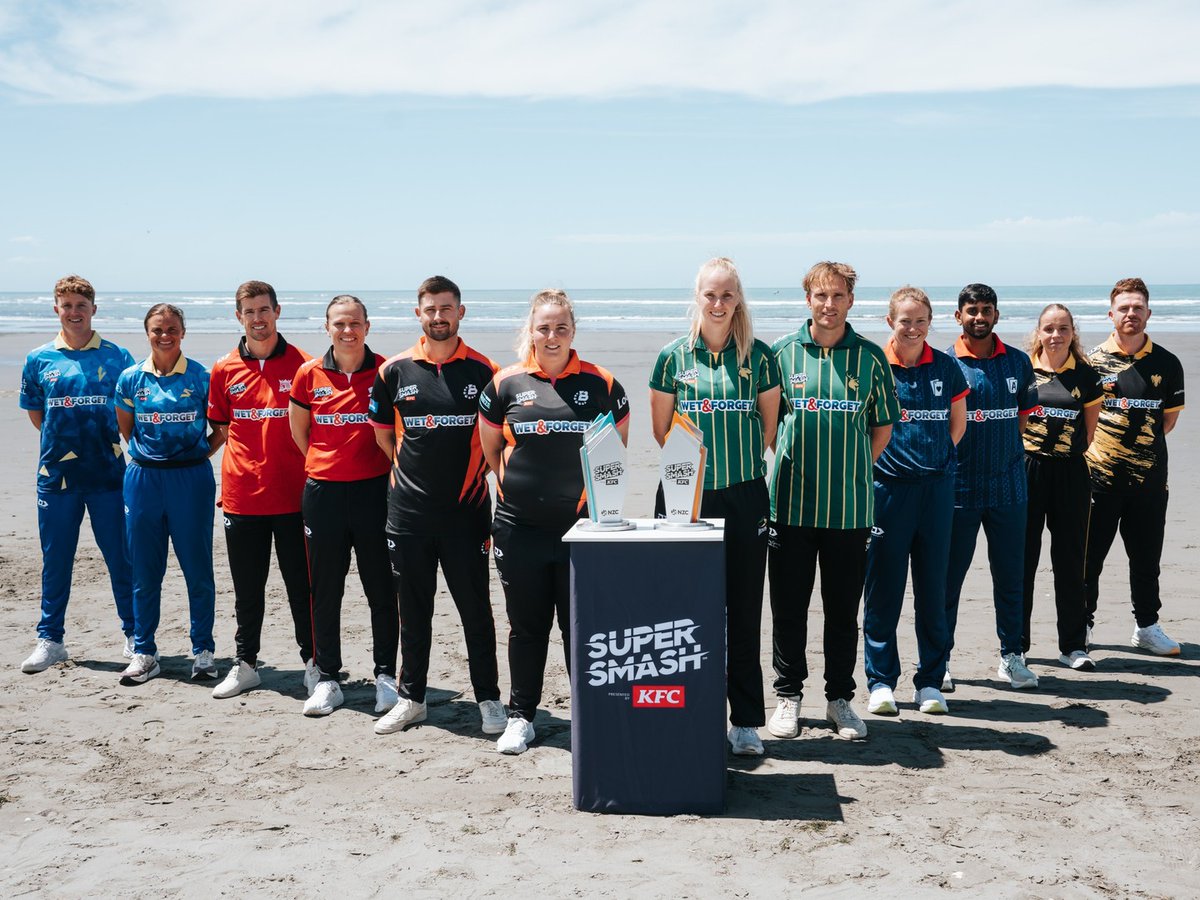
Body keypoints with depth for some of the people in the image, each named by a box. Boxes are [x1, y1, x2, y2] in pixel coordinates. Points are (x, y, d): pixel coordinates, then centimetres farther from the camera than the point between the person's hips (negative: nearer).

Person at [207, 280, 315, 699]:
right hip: (241, 495, 2)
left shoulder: (301, 364, -1)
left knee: (301, 585, 6)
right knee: (247, 588, 12)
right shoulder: (225, 370, 5)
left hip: (292, 495, -2)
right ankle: (244, 664, 23)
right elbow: (221, 426, 15)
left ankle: (313, 662, 17)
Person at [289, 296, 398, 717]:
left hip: (374, 489, -1)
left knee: (382, 589, 4)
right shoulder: (309, 374, 2)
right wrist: (326, 464, 13)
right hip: (323, 492, 2)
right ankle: (327, 678, 18)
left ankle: (385, 675, 16)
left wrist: (389, 467, 3)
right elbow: (298, 431, 15)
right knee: (325, 590, 8)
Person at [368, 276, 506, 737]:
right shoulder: (394, 371, 2)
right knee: (413, 609, 11)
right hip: (408, 511, 2)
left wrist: (468, 471, 3)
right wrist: (411, 469, 12)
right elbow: (382, 431, 15)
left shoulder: (483, 371, -1)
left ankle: (489, 699, 16)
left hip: (466, 509, -2)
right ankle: (411, 698, 23)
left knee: (475, 609, 4)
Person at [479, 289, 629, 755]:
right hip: (520, 528, 1)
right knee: (526, 625, 10)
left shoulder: (600, 383, 2)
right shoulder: (506, 384, 3)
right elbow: (490, 448, 13)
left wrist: (590, 489, 6)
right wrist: (522, 485, 10)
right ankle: (521, 716, 22)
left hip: (582, 525, -1)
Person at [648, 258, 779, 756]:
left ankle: (746, 722, 14)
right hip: (686, 496, 0)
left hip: (744, 495, 0)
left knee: (744, 611, 5)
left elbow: (769, 421, 11)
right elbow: (661, 429, 7)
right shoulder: (674, 355, 2)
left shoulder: (758, 355, 3)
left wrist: (740, 460, 8)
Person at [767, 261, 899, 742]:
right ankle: (788, 696, 20)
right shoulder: (782, 352, 2)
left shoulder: (870, 357, 3)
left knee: (843, 609, 9)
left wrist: (855, 470, 4)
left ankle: (840, 698, 21)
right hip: (790, 503, 0)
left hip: (850, 508, 0)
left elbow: (883, 425, 11)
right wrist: (790, 463, 3)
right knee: (788, 607, 6)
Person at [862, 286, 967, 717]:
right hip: (887, 487, -2)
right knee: (883, 588, 2)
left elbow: (957, 422, 16)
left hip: (936, 487, 2)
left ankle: (930, 682, 17)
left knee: (933, 588, 7)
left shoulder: (946, 367, 5)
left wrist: (934, 457, 8)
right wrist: (890, 458, -1)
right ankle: (880, 681, 12)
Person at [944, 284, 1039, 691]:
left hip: (1008, 485, 3)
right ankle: (940, 659, 13)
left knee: (1010, 576, 9)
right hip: (958, 487, -3)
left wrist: (1005, 454, 7)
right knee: (949, 577, 3)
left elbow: (1022, 415, 16)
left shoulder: (1018, 362, 7)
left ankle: (1010, 656, 20)